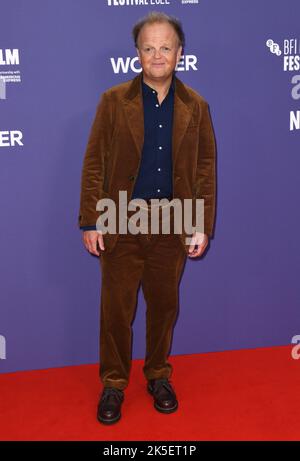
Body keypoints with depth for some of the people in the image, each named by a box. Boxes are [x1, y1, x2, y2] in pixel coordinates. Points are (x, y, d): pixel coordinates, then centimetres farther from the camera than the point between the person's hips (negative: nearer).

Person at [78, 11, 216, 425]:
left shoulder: (195, 106, 5)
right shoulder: (114, 101, 0)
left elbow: (206, 168, 4)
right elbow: (94, 164, -2)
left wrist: (203, 225, -1)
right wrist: (90, 222, -7)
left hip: (172, 222, 2)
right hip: (122, 222, -1)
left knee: (164, 305, 13)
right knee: (115, 308, 6)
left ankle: (159, 375, 33)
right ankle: (113, 384, 25)